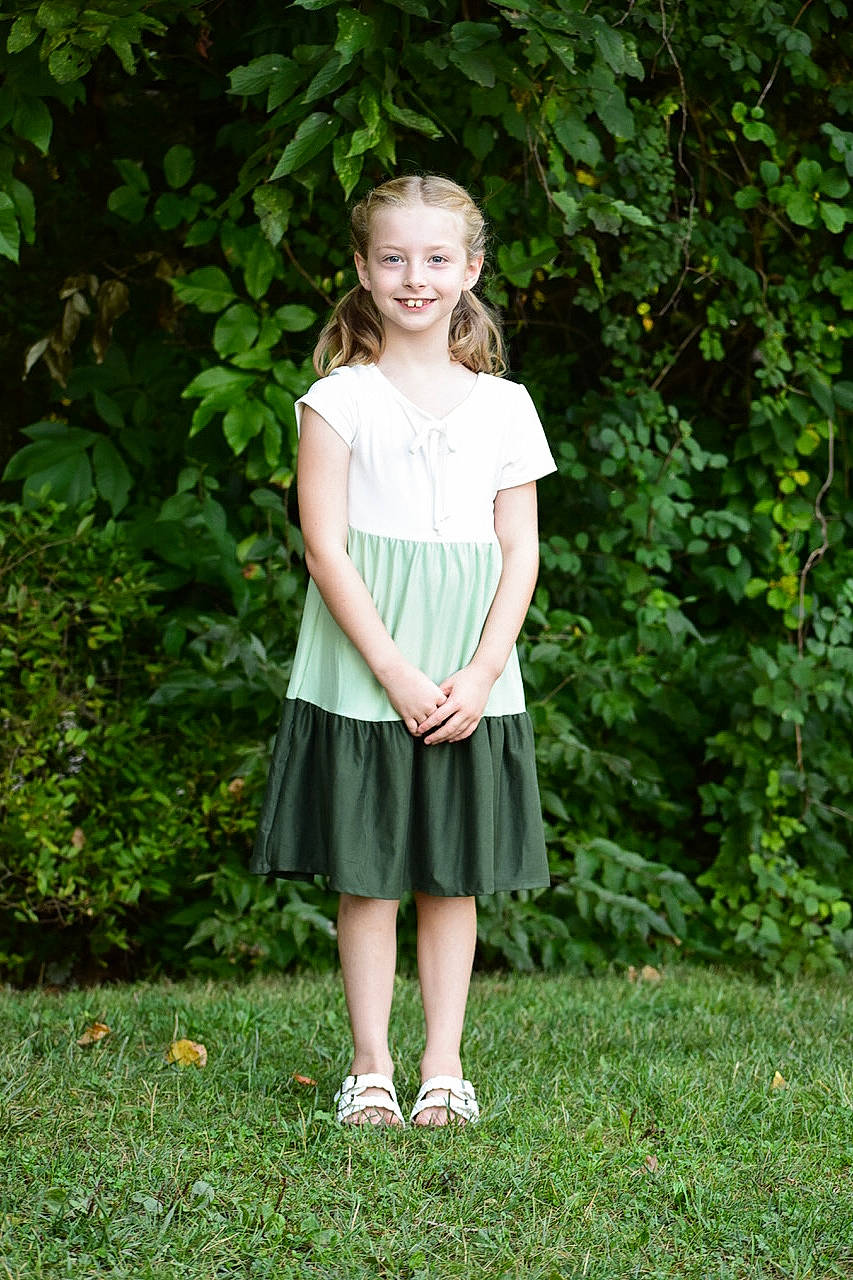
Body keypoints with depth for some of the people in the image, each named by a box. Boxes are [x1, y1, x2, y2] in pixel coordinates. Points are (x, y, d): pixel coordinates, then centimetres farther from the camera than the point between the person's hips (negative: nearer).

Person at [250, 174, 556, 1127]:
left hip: (470, 682, 2)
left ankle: (444, 1065, 14)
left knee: (454, 876, 7)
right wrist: (395, 673, -15)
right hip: (361, 679, -2)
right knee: (367, 875, 2)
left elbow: (519, 552, 5)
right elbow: (326, 547, -7)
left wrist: (481, 673, -8)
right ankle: (370, 1066, 11)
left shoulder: (502, 405, 7)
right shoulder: (338, 399, -2)